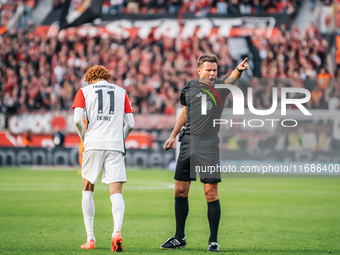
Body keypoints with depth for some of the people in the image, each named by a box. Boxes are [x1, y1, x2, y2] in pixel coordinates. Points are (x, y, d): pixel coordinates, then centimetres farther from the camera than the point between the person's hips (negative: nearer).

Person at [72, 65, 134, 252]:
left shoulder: (84, 91, 10)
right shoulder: (121, 92, 16)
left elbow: (77, 120, -3)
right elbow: (130, 124, 11)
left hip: (93, 144, -1)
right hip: (115, 145, 1)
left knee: (88, 190, 13)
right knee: (116, 192, -3)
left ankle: (90, 238, 8)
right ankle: (117, 231, -28)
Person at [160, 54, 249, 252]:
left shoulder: (220, 88, 0)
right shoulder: (190, 88, 9)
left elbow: (232, 78, -22)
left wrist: (239, 70, -43)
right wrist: (173, 136, 24)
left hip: (209, 145, -3)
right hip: (188, 143, 4)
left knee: (211, 193, -7)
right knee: (180, 191, 7)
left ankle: (213, 241, 2)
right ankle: (179, 237, 21)